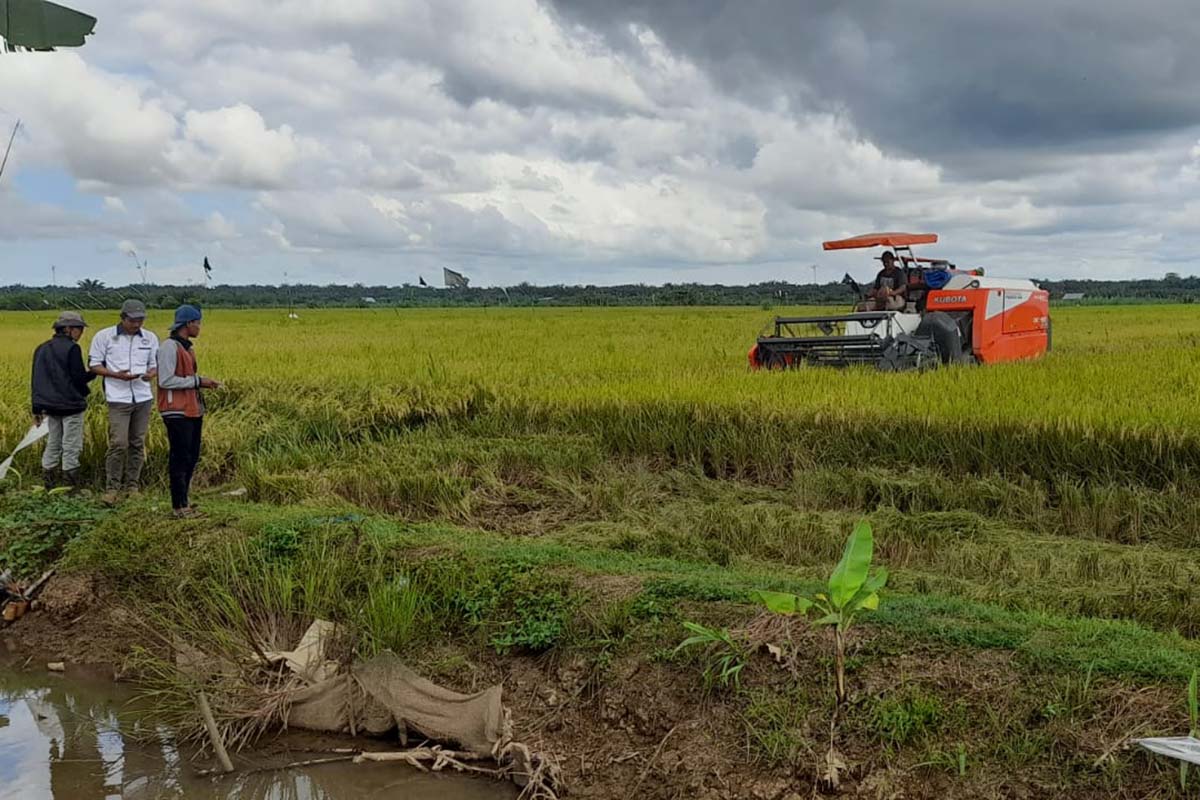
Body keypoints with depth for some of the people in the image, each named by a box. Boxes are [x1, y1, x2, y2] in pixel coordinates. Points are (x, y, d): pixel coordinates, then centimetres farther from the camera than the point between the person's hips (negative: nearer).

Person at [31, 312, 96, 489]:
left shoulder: (41, 349, 11)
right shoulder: (72, 348, -12)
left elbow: (35, 381, 13)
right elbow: (79, 378, -14)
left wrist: (37, 408, 17)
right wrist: (95, 371, 5)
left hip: (50, 406, 7)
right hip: (71, 406, -7)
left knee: (53, 444, 16)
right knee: (71, 447, -1)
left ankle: (48, 484, 17)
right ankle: (71, 486, 1)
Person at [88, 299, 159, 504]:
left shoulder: (150, 338, 9)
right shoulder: (104, 336, -1)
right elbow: (93, 364, 2)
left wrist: (151, 374, -8)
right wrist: (116, 375, -14)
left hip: (143, 397, 4)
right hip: (118, 398, -4)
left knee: (138, 443, 8)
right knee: (118, 443, -11)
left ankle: (132, 486, 18)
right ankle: (112, 488, -1)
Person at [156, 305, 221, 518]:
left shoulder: (187, 347, 16)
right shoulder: (170, 347, -12)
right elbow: (165, 380, -18)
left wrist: (202, 382, 6)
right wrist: (196, 381, -15)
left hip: (192, 411, 9)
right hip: (177, 412, -9)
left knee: (191, 457, 12)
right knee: (180, 458, -5)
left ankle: (182, 501, 21)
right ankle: (179, 506, 1)